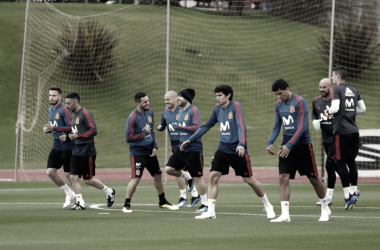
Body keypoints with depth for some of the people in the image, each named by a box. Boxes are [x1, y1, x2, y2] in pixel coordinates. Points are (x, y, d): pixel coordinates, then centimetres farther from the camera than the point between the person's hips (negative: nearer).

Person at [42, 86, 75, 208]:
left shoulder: (64, 110, -15)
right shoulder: (50, 110, 12)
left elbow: (71, 127, -20)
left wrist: (54, 128, -25)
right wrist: (47, 129, 4)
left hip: (67, 146, -8)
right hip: (56, 146, 8)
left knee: (69, 174, -3)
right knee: (50, 172, 3)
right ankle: (69, 193, 21)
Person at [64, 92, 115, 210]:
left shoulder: (85, 114, -12)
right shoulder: (74, 116, 15)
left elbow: (93, 131, -19)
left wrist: (78, 136, -21)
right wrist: (67, 138, 11)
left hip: (87, 152, -8)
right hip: (77, 151, 8)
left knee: (88, 180, -1)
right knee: (73, 177, -2)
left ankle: (109, 192, 20)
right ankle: (80, 203, 2)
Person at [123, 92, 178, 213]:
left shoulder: (150, 113, 5)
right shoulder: (132, 118, -18)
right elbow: (129, 138, -18)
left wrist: (155, 146, 6)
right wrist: (144, 133, -17)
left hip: (150, 151, 7)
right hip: (137, 152, -7)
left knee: (158, 175, 15)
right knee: (136, 178, -16)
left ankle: (162, 202, 31)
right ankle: (126, 205, -5)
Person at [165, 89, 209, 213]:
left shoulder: (194, 111, -11)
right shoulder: (180, 112, 15)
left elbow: (196, 127, -21)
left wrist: (180, 127, -20)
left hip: (193, 149, -8)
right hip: (181, 148, 8)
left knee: (197, 177, -4)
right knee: (169, 169, -3)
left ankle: (205, 204, 5)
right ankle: (188, 178, 20)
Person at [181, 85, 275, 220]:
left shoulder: (235, 106, -11)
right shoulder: (217, 109, 7)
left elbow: (241, 126, -21)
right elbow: (206, 126, 16)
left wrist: (241, 144, -36)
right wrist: (190, 140, 13)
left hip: (237, 151, -5)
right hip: (223, 150, 5)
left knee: (249, 180, 1)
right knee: (213, 176, -9)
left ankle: (268, 206, 20)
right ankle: (211, 211, -6)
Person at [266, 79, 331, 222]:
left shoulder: (299, 102, -13)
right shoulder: (279, 105, 7)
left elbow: (302, 127, -19)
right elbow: (276, 127, 15)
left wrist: (289, 145, -25)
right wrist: (269, 143, -1)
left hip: (302, 145, -5)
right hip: (286, 146, 5)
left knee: (313, 178, 6)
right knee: (283, 178, -10)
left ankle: (325, 209, 25)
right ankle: (285, 214, -13)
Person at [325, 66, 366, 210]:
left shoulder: (337, 89, -7)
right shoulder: (354, 91, 14)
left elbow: (335, 107, -18)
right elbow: (362, 109, 14)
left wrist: (327, 112, 2)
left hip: (342, 131, -7)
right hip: (354, 130, 7)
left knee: (341, 162, -3)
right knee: (351, 161, 15)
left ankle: (347, 195, -9)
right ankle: (354, 192, 13)